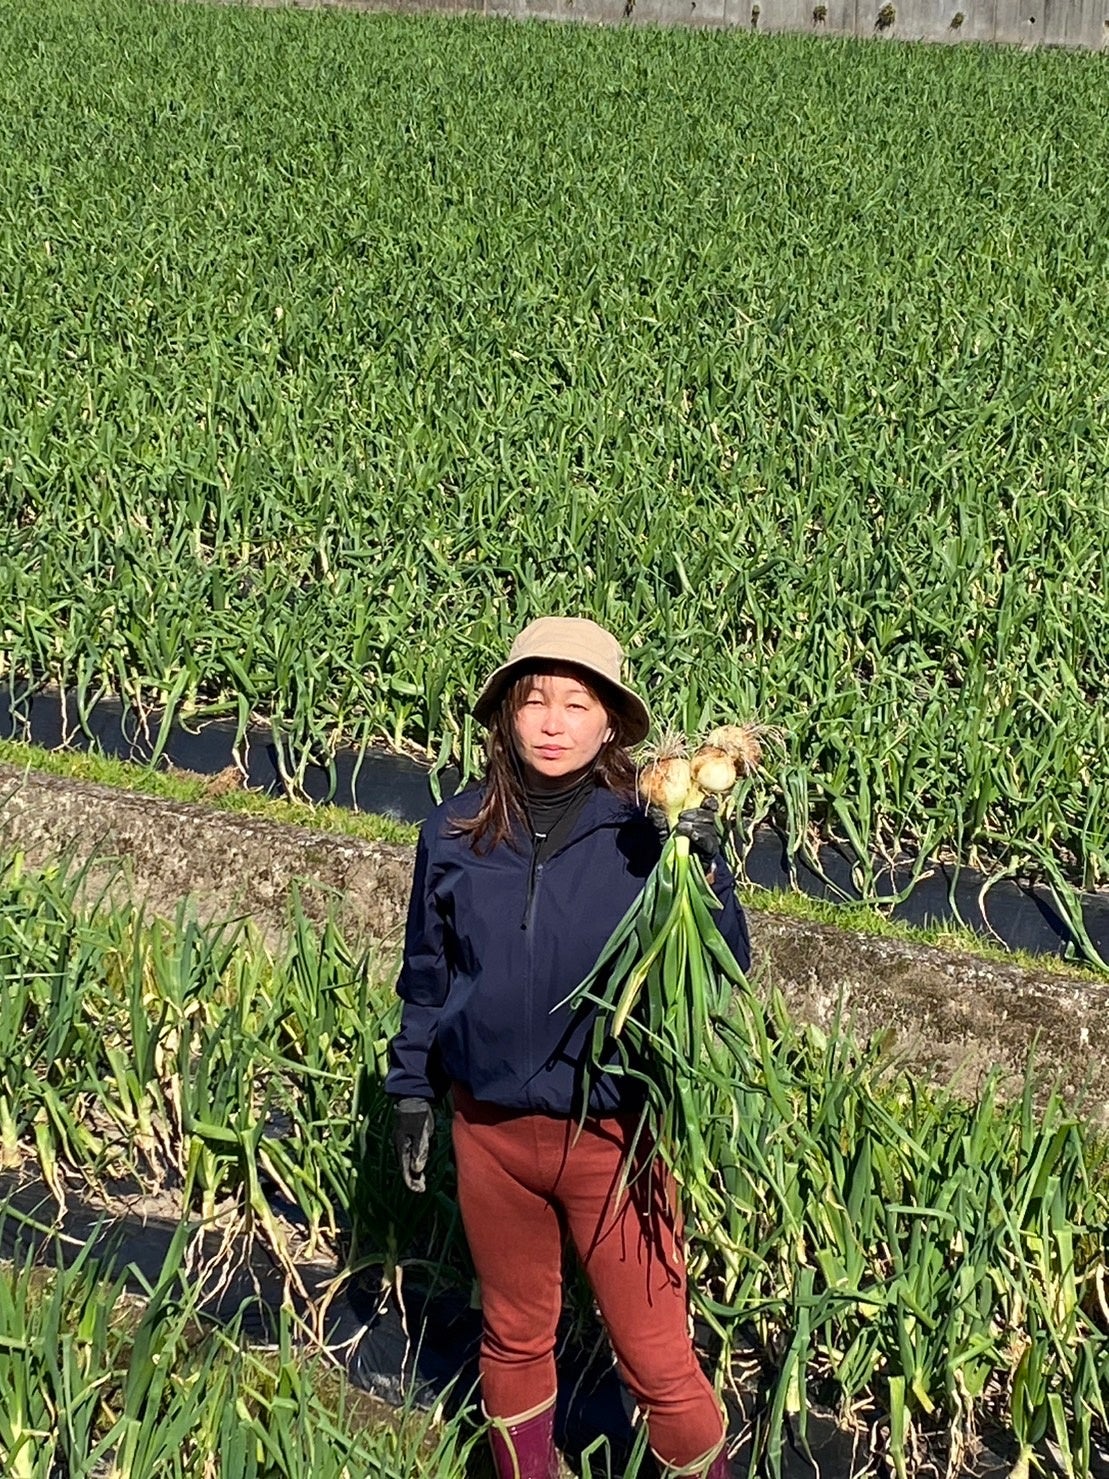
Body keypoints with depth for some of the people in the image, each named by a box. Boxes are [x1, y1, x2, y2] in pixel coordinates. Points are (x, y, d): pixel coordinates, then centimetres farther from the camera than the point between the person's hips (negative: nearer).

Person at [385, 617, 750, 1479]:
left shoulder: (645, 834, -13)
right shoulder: (457, 834, -5)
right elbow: (427, 978, 8)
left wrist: (703, 867, -31)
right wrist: (411, 1089, 9)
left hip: (612, 1135, -3)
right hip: (491, 1131, 3)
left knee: (659, 1364, 6)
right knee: (514, 1338, 23)